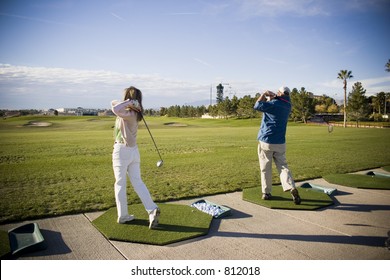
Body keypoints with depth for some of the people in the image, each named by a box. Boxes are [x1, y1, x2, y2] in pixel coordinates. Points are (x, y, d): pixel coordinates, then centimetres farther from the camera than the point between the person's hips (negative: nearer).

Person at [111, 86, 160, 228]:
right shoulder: (135, 113, 8)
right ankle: (152, 210, -4)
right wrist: (130, 104, -5)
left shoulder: (129, 113, -16)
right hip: (134, 151, 7)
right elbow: (114, 103, 11)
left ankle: (123, 215, 13)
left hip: (121, 151, -7)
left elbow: (115, 109, -35)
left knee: (120, 183, 5)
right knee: (137, 182, 8)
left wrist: (128, 102, -20)